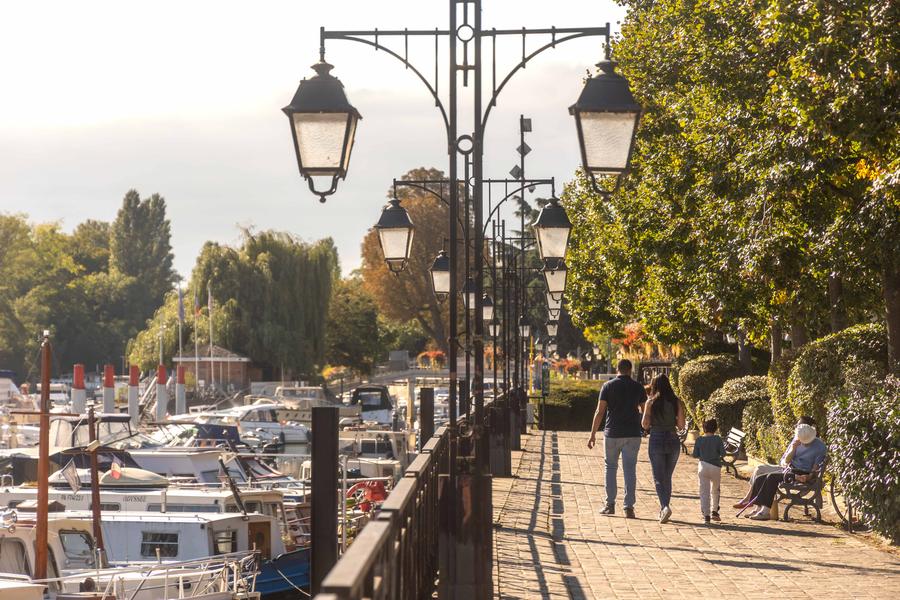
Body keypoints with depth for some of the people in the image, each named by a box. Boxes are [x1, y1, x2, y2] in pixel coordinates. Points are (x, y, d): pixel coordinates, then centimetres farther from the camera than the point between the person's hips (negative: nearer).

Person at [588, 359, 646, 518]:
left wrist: (593, 434, -2)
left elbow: (600, 411, -6)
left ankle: (610, 504, 12)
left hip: (612, 433, -1)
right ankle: (629, 507, -2)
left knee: (611, 467, 13)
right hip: (633, 434, 1)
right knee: (630, 470, 3)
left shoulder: (608, 386, -2)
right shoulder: (638, 387, 2)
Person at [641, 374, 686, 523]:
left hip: (656, 439, -3)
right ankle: (663, 509, 22)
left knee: (659, 478, 1)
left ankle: (665, 506, -19)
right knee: (667, 477, 16)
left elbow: (645, 424, -6)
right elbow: (681, 425, 0)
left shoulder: (651, 402, -5)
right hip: (673, 441, 3)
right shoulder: (676, 402, 1)